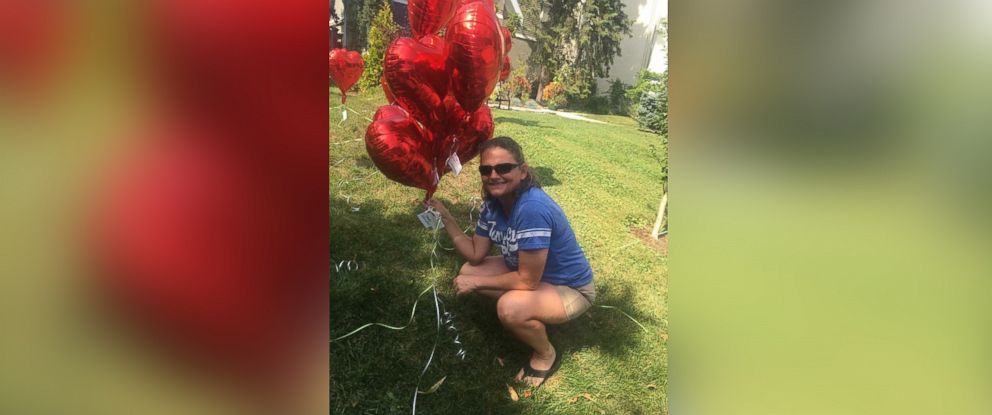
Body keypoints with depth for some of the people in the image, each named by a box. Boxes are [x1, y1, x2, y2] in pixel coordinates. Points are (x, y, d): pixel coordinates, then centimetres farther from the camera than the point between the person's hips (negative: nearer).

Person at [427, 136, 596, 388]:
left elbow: (528, 281, -29)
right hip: (530, 271, 9)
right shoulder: (493, 203, -7)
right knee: (468, 272, 3)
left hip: (571, 289, -8)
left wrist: (476, 282, -18)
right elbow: (476, 255, -1)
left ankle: (547, 356, 0)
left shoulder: (533, 208, -35)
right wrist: (446, 217, -9)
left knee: (510, 307, -34)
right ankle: (532, 320, 18)